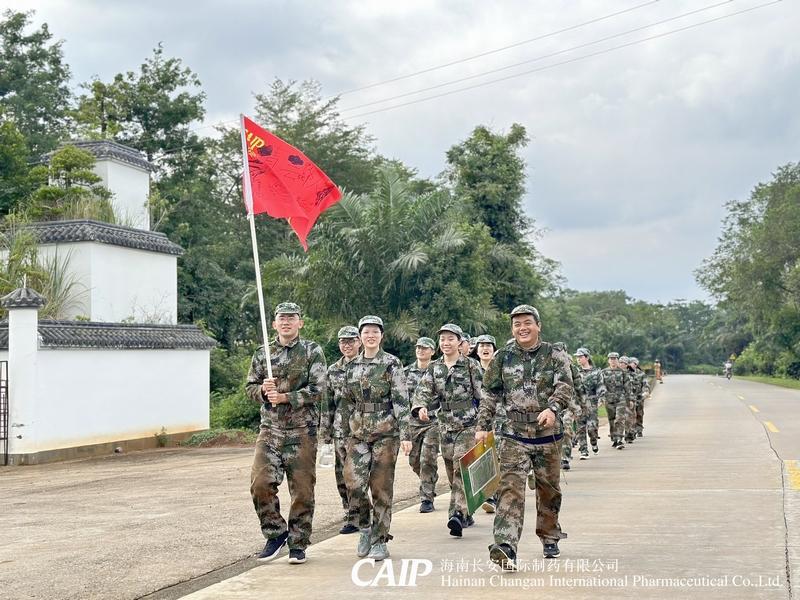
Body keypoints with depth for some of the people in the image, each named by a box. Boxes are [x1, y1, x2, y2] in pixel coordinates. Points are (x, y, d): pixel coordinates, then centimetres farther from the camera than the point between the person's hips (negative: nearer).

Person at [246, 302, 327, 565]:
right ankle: (276, 533, 10)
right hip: (270, 429, 3)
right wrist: (263, 390, -9)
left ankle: (298, 543, 14)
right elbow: (250, 387, 13)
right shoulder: (262, 354, 10)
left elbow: (317, 390, -8)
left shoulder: (313, 352, 0)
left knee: (302, 489, 1)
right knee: (260, 484, -8)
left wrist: (285, 397, -16)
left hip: (302, 430, -2)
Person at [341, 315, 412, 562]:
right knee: (353, 482, -9)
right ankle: (365, 525, 15)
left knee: (381, 486, 0)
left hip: (386, 432, -3)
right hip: (358, 433, 4)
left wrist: (405, 435, -14)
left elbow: (401, 400, -8)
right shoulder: (352, 365, 10)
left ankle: (380, 539, 11)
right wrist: (352, 426, 17)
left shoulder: (392, 363, -4)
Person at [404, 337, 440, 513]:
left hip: (433, 421, -4)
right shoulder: (407, 372, 9)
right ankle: (431, 483, 36)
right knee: (414, 461, 9)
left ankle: (426, 498, -2)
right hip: (412, 421, 4)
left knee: (428, 460, -9)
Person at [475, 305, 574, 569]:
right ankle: (506, 547, -25)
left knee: (549, 489, 14)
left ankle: (549, 539, 35)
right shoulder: (503, 357, 7)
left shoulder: (555, 356, 2)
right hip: (514, 434, 0)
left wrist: (552, 408, -31)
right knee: (510, 488, -15)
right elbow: (490, 395, 12)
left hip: (547, 433, 1)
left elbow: (565, 386, -12)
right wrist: (482, 426, 6)